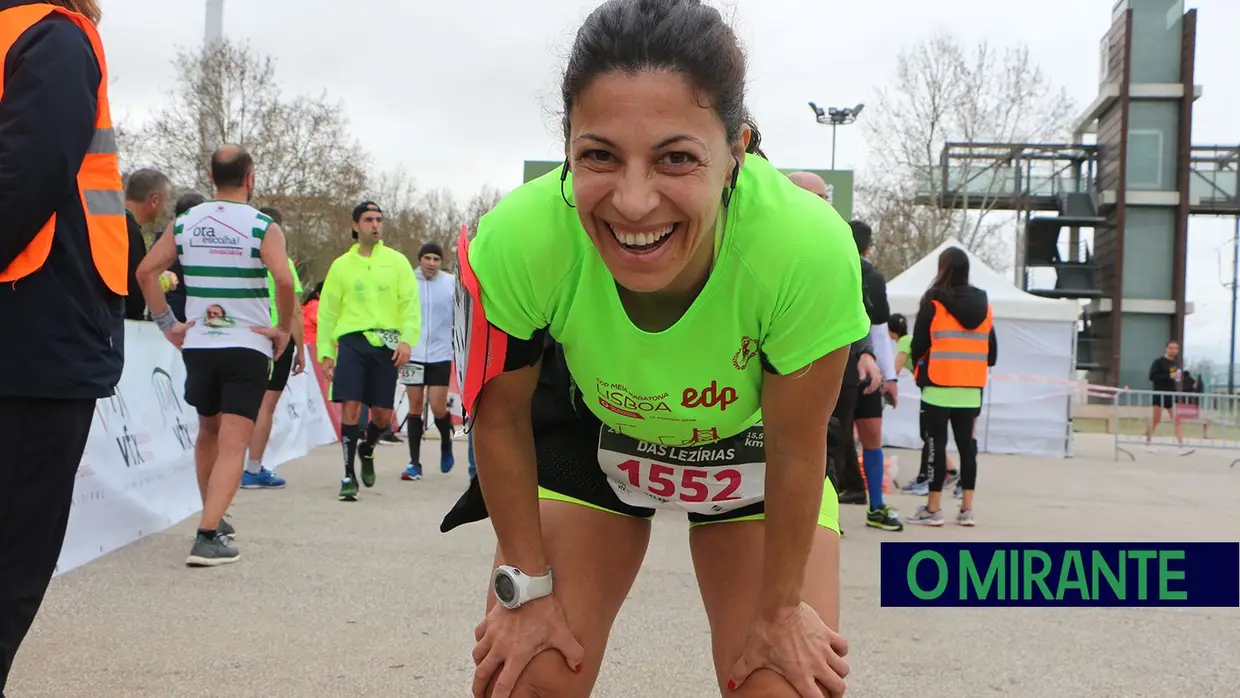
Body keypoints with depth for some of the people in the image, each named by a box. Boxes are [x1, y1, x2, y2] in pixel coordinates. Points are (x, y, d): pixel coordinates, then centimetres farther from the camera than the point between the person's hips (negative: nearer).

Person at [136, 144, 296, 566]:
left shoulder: (184, 223, 5)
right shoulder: (263, 227, -8)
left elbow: (146, 271, 0)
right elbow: (284, 280, -22)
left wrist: (167, 324, 5)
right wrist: (284, 330, -9)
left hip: (198, 345, 4)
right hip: (248, 347, -4)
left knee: (209, 431, 24)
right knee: (233, 444, -5)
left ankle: (212, 518, 36)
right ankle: (208, 536, -18)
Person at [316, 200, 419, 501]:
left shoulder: (397, 261, 9)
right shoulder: (341, 265, 10)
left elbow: (410, 304, 4)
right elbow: (327, 311, 12)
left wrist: (406, 339, -10)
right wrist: (325, 353, 7)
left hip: (385, 344, 0)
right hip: (352, 341, 0)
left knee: (382, 413, 2)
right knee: (350, 406, -11)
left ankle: (367, 450, 35)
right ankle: (349, 474, -2)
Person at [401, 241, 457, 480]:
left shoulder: (452, 282, -1)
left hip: (440, 355, -1)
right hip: (413, 354, 1)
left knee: (438, 408, -5)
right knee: (415, 406, 4)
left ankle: (446, 444, 27)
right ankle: (414, 463, 11)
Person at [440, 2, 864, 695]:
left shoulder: (811, 248, -39)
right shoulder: (516, 242, -36)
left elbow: (796, 450, -21)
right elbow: (501, 417, -15)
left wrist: (780, 609, -8)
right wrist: (527, 588, -6)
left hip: (752, 451, 0)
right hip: (590, 434, 1)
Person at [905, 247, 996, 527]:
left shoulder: (934, 302, -8)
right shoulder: (983, 304, 7)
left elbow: (919, 344, -7)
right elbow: (992, 350, 8)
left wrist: (919, 370, 11)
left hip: (939, 386, -4)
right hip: (971, 389, 4)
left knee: (936, 444, 1)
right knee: (966, 445, 10)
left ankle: (933, 509, 1)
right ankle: (966, 509, 12)